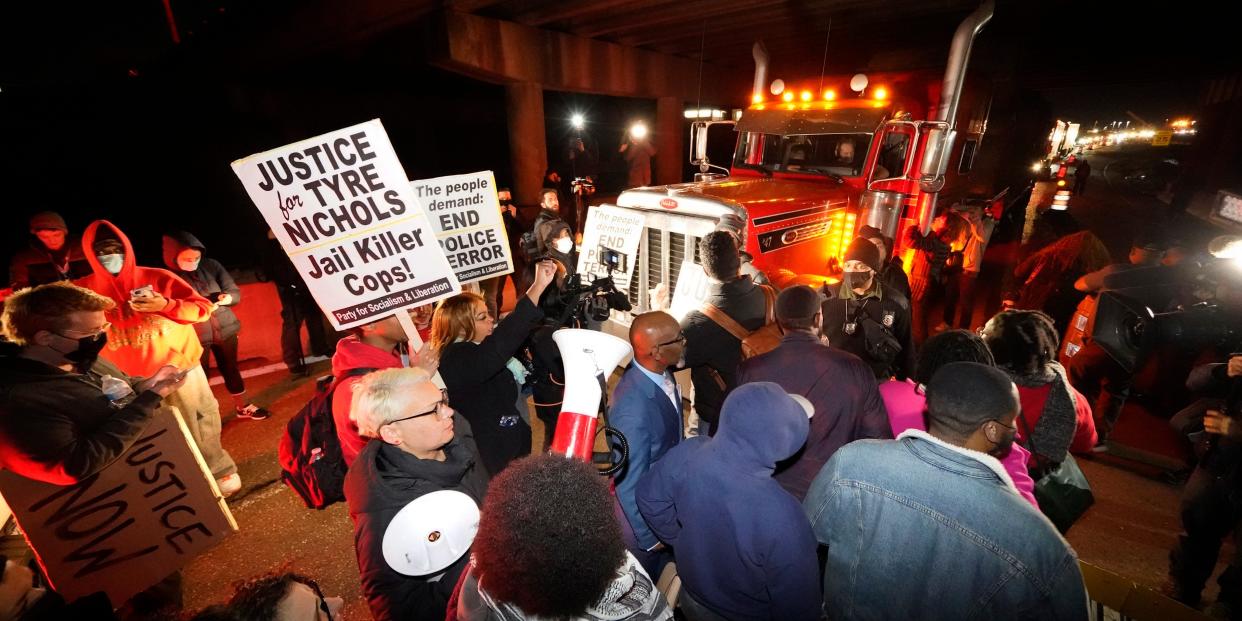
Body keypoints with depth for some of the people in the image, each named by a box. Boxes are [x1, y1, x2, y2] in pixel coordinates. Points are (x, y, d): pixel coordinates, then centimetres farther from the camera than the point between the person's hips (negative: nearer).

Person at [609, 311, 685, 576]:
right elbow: (629, 482, -27)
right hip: (644, 512, -6)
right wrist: (649, 536, -14)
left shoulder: (662, 373, -16)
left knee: (663, 573, 33)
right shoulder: (632, 410, -40)